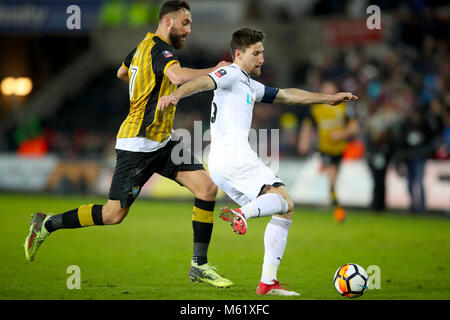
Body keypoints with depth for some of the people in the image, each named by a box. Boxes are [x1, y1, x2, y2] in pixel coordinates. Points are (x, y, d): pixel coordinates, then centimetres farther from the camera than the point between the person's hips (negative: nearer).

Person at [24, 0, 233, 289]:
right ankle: (46, 225, 15)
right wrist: (215, 71, -25)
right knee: (114, 214, -4)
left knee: (207, 187, -6)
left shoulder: (145, 45, 13)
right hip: (138, 143, -10)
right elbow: (178, 76, -38)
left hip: (162, 142, 10)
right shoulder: (159, 49, -17)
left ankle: (199, 265, -2)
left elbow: (121, 73, 31)